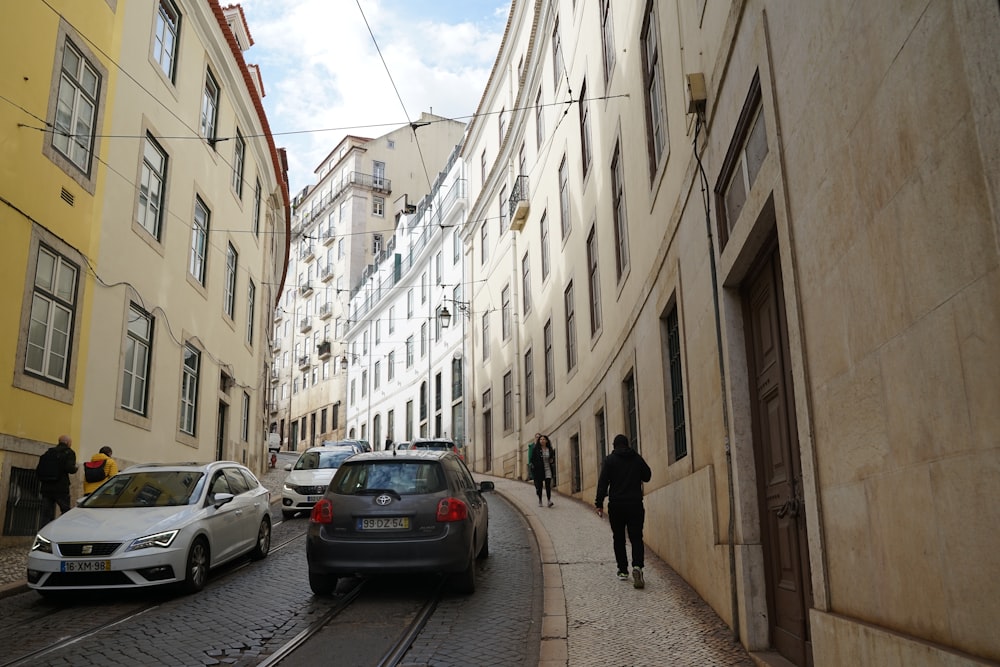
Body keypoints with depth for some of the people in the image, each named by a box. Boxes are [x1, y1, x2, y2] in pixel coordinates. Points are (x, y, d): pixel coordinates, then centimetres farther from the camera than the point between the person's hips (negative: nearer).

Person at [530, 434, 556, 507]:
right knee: (539, 486, 6)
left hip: (548, 469, 1)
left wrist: (552, 461, -2)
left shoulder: (550, 449, 6)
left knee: (548, 485, -9)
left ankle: (549, 501, -14)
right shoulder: (535, 449, -2)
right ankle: (540, 501, 19)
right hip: (538, 470, -1)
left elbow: (553, 458, 19)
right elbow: (532, 459, -2)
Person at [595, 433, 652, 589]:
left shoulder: (609, 460, -3)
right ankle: (637, 566, -20)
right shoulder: (637, 458, 4)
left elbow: (603, 482, -8)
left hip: (616, 505, -1)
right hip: (635, 504, 1)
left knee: (618, 538, 11)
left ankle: (623, 570, 13)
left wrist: (599, 503, -7)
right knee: (636, 537, 1)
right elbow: (647, 476, 14)